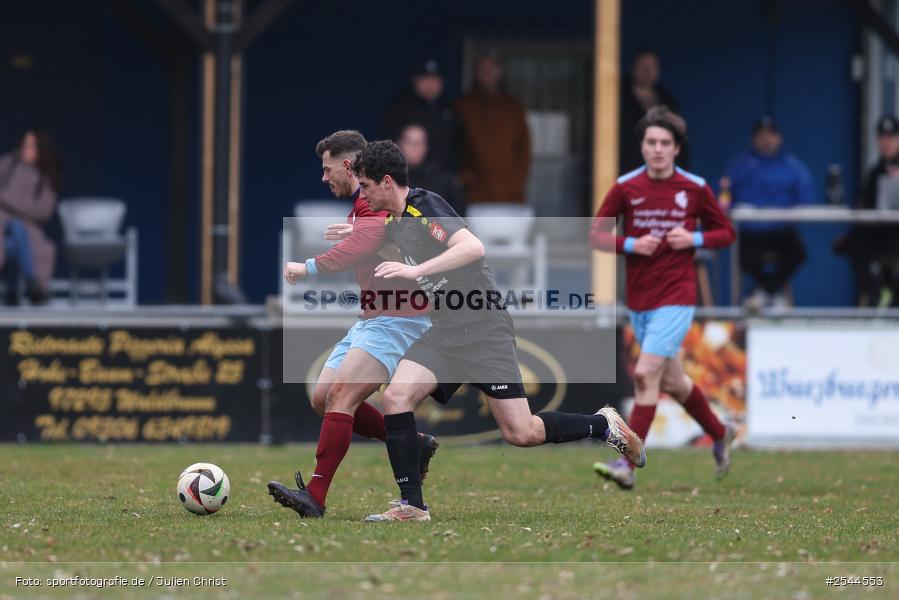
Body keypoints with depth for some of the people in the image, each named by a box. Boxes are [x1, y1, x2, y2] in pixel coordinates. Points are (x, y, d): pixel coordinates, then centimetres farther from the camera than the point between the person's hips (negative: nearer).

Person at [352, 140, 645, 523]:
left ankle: (604, 425, 16)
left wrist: (415, 271, -36)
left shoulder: (425, 207, -16)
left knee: (520, 434, -9)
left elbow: (473, 247, -32)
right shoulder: (393, 222, 11)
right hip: (442, 333, 8)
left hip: (482, 329, -8)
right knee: (396, 397, -13)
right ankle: (411, 505, -9)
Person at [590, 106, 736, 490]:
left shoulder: (695, 189, -2)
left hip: (676, 298, -4)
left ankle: (627, 464, -17)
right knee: (672, 381, 15)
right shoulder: (626, 188, 1)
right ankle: (720, 436, 39)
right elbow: (596, 235, 4)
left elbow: (726, 233, 8)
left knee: (646, 374, -17)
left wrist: (694, 239, -11)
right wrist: (630, 245, -13)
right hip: (638, 300, 4)